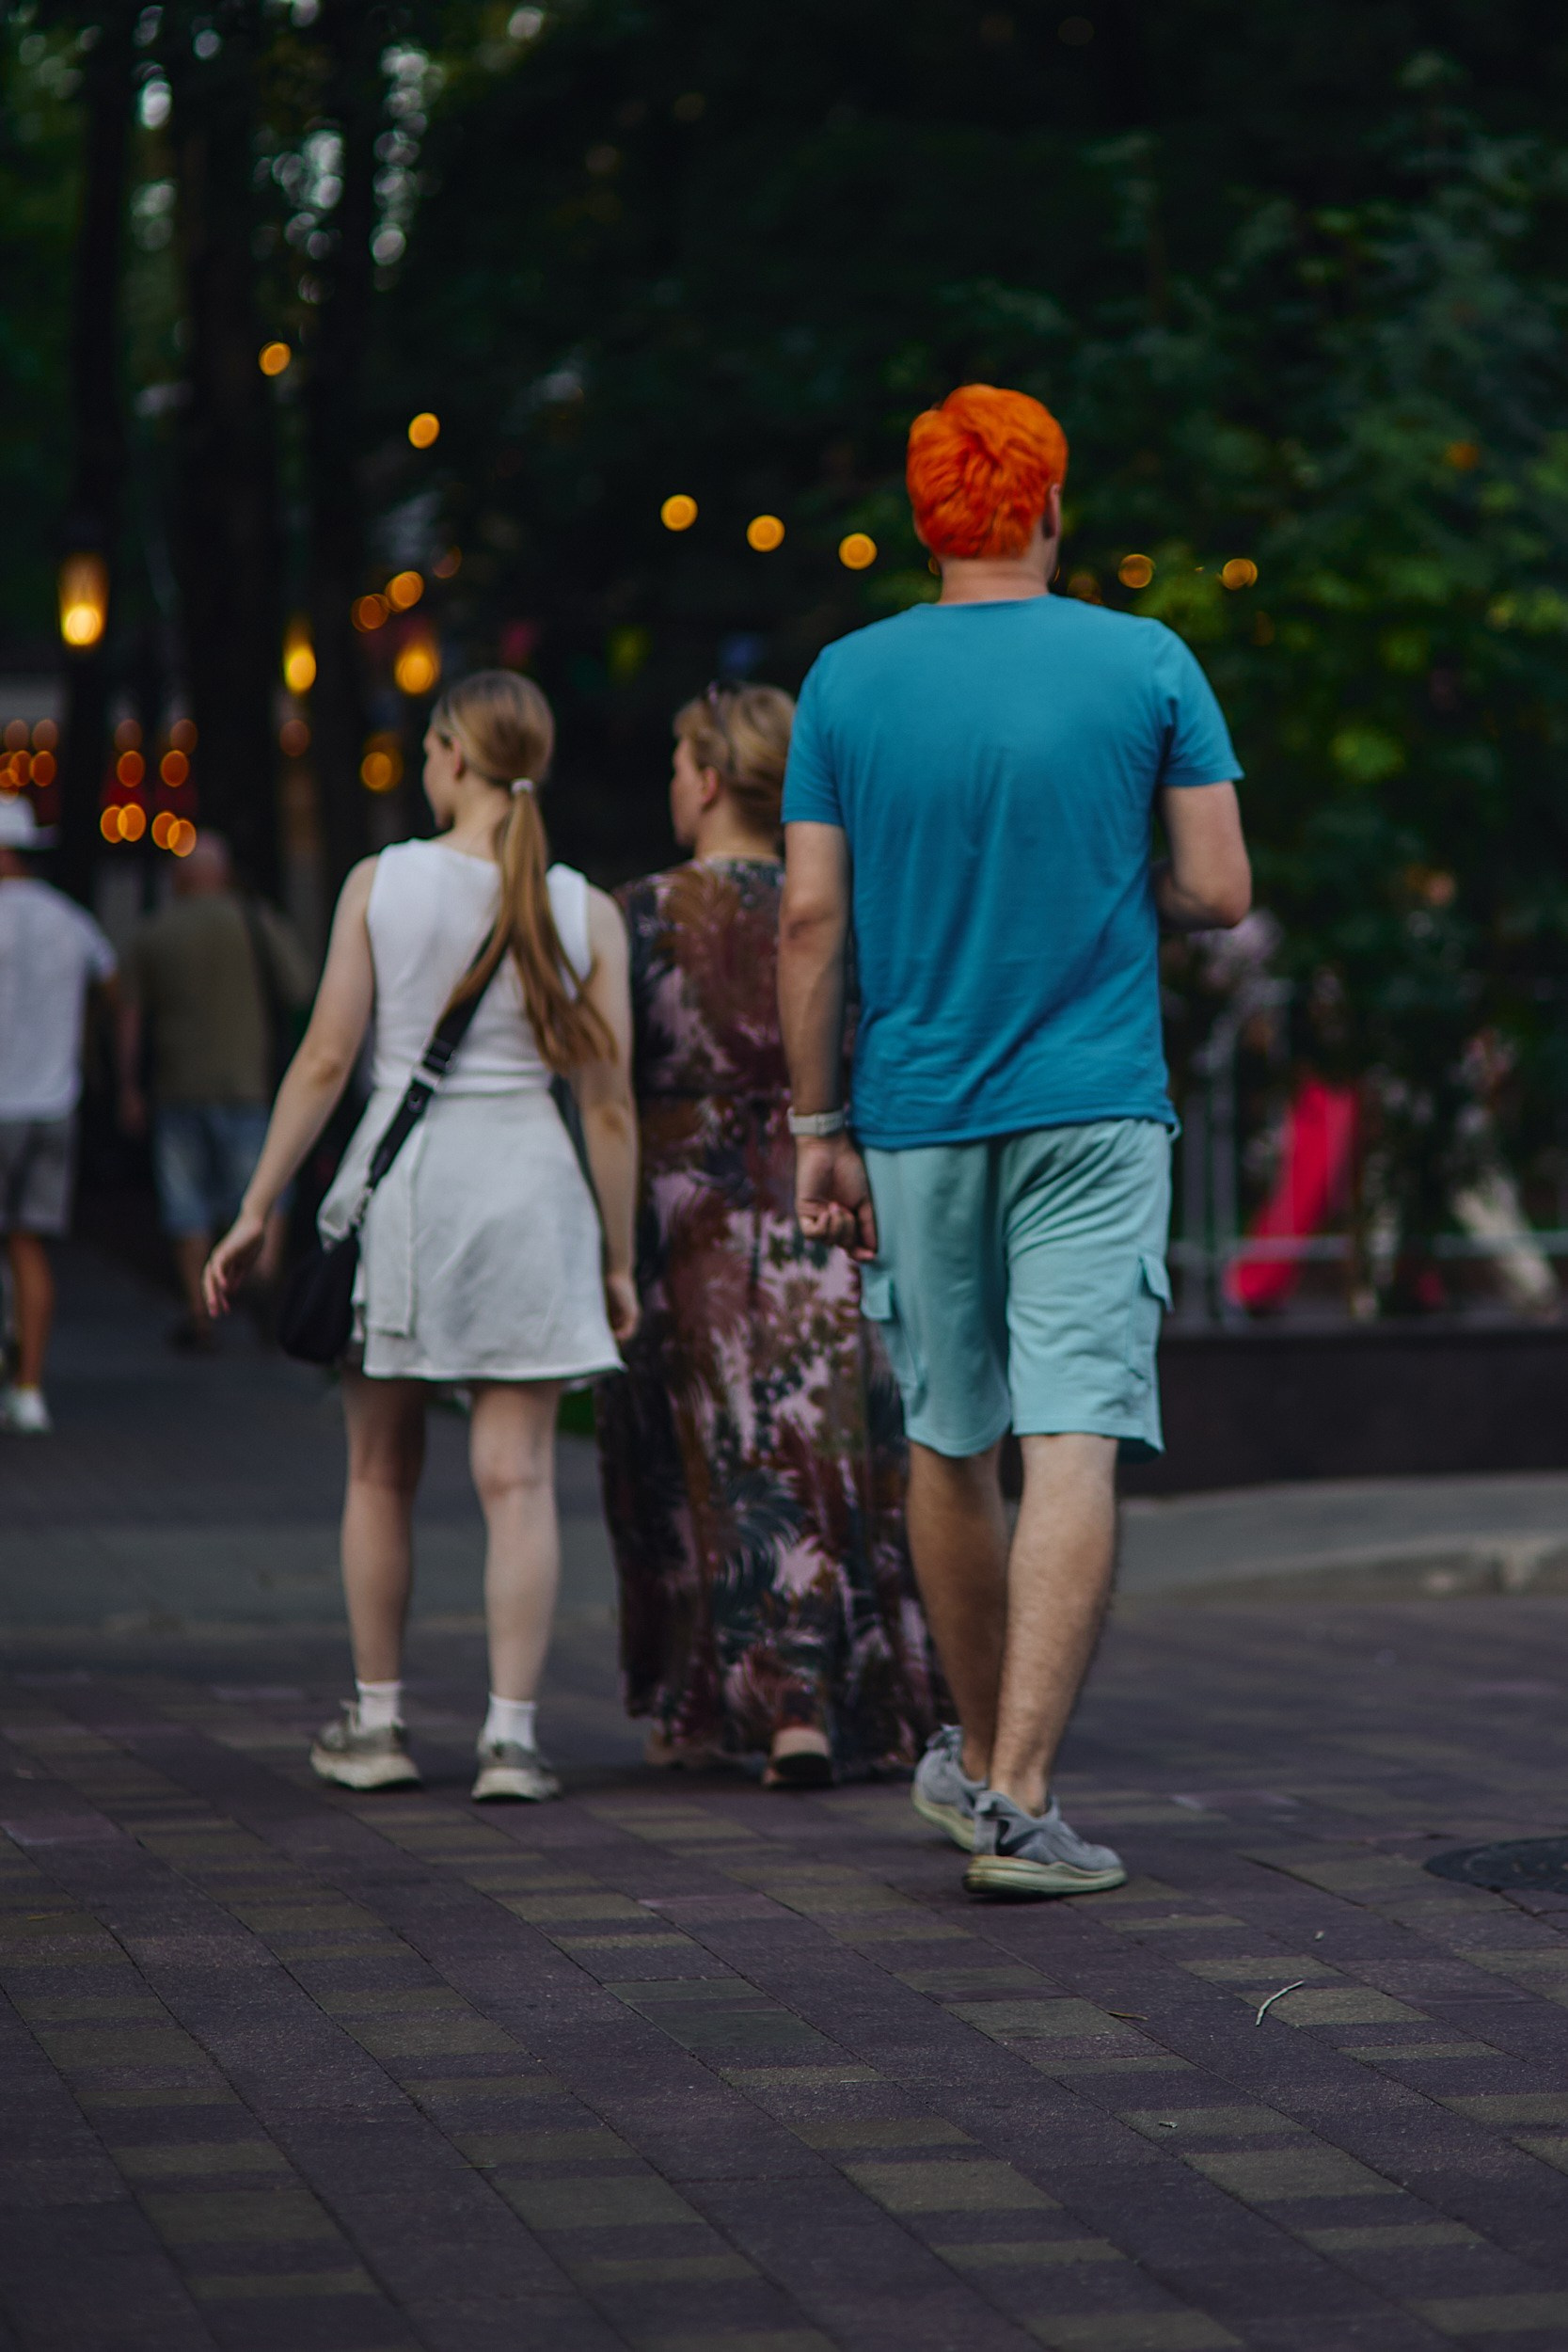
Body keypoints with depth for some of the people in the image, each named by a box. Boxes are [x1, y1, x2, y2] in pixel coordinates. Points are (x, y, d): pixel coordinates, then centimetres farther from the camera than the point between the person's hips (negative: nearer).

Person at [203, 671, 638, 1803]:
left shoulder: (381, 882, -3)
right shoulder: (586, 912, 0)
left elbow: (325, 1060, -4)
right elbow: (609, 1105, 0)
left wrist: (257, 1211, 2)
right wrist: (619, 1259, 8)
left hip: (401, 1178, 0)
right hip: (528, 1184, 0)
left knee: (382, 1472, 13)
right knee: (518, 1477, 2)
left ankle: (379, 1723, 20)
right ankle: (511, 1736, -3)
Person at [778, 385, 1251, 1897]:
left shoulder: (847, 682, 1)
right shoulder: (1147, 665, -2)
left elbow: (811, 917, -1)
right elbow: (1218, 892, -3)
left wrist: (818, 1127, 4)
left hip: (918, 1117, 2)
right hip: (1094, 1108, -2)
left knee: (948, 1443, 15)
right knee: (1074, 1446, -6)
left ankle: (976, 1756, 31)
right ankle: (1019, 1800, -13)